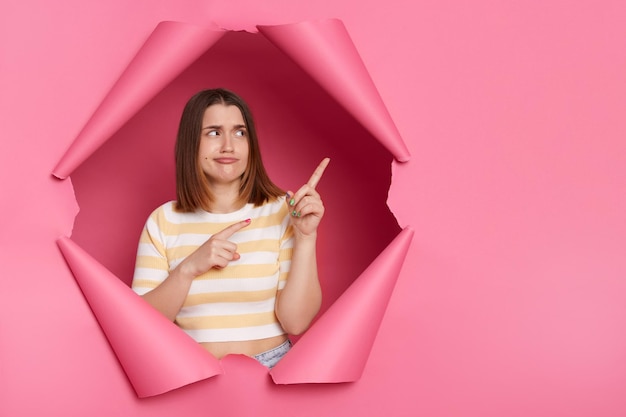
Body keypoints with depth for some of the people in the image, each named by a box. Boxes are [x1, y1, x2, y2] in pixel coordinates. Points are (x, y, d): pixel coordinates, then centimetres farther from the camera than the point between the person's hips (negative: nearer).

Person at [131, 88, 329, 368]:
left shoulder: (282, 211, -3)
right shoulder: (163, 221, 2)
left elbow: (295, 322, -8)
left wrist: (306, 236, -16)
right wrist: (188, 268, -15)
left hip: (271, 367, -1)